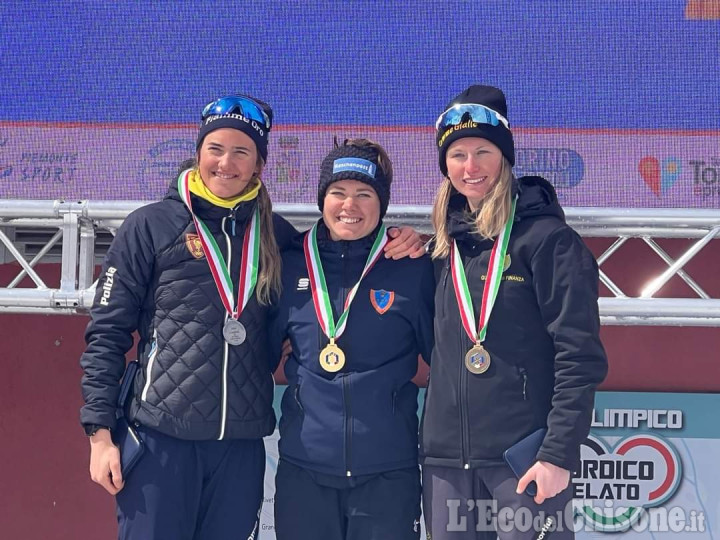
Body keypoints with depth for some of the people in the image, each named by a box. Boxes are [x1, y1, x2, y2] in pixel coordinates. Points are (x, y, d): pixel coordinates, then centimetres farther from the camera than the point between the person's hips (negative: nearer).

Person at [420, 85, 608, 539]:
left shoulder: (546, 238, -6)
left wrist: (559, 453, -16)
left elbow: (580, 356, -11)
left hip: (523, 456, -6)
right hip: (447, 457, 6)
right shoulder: (447, 243, 13)